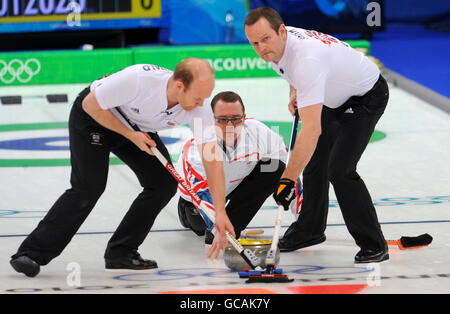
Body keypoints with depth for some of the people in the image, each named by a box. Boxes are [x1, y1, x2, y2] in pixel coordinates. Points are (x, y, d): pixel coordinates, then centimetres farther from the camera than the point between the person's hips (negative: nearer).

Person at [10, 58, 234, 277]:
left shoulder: (200, 108, -26)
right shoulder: (138, 80, -40)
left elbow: (212, 159, -23)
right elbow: (91, 104, -25)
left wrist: (220, 211, -28)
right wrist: (131, 135, -24)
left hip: (136, 125, 6)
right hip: (94, 117, -6)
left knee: (164, 184, -8)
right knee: (88, 188, -17)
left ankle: (121, 253, 1)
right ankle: (31, 254, -10)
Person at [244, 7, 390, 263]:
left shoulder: (306, 59, -40)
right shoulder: (279, 42, -13)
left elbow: (312, 129, -46)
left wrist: (287, 179, -47)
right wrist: (295, 92, 6)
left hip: (367, 96, -9)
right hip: (335, 97, 9)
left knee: (340, 169, -19)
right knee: (314, 161, 14)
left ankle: (373, 246, -9)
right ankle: (311, 230, 32)